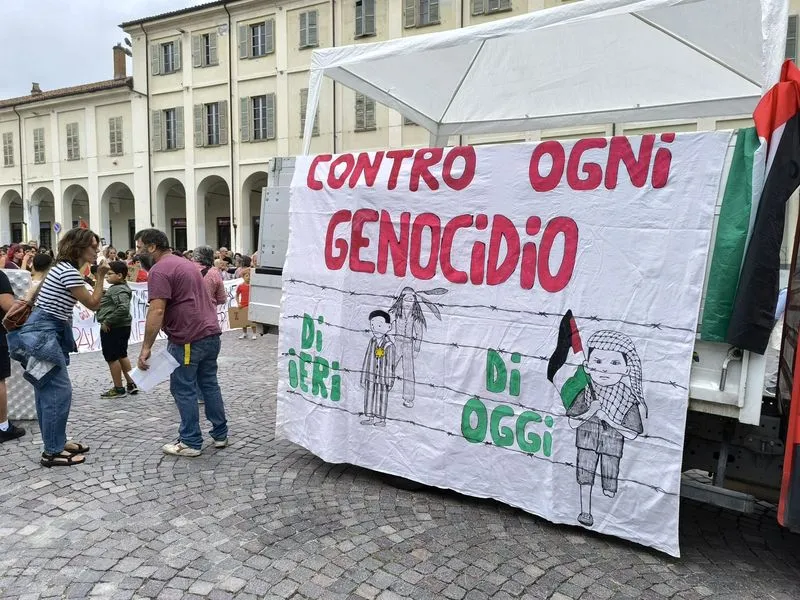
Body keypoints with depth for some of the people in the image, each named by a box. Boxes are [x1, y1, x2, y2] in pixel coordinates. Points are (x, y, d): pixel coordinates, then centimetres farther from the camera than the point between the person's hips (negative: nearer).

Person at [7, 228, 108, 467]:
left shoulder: (64, 268, 16)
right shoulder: (69, 271, -16)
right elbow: (93, 304, -10)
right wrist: (101, 276, -5)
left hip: (46, 332, 11)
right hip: (42, 333, -11)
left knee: (49, 390, 14)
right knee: (59, 391, -7)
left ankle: (57, 442, 22)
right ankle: (52, 452, 0)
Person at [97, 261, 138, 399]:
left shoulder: (119, 290, -19)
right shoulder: (118, 287, 12)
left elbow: (124, 308, -32)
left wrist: (107, 322, -25)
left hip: (113, 329, -10)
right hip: (121, 327, 10)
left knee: (112, 358, 0)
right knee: (122, 355, 17)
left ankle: (118, 389, 8)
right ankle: (131, 384, 24)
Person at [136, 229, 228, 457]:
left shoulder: (160, 270, -11)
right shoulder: (185, 263, 20)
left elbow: (157, 311, -19)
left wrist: (146, 347, -17)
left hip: (188, 338, -9)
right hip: (211, 333, 9)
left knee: (184, 390, 2)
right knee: (209, 384, 15)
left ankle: (191, 443, 10)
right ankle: (220, 435, 22)